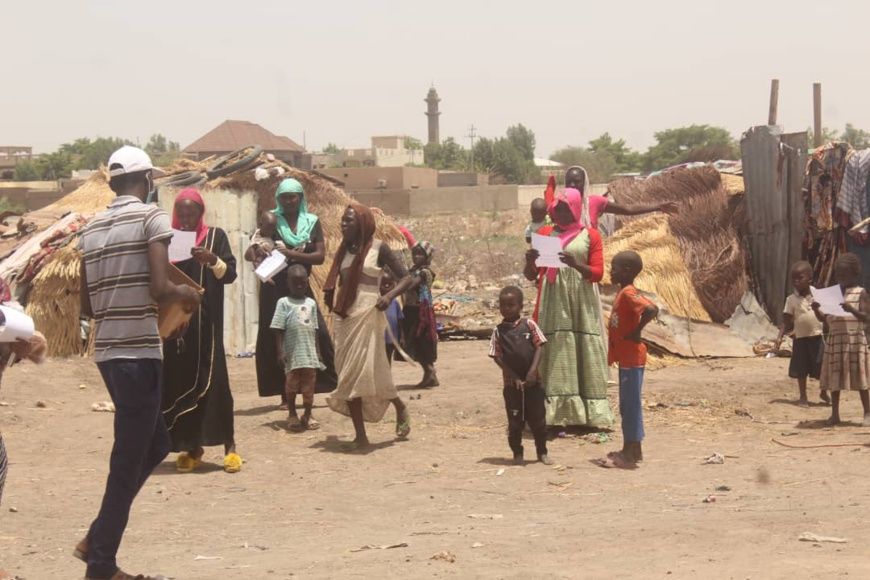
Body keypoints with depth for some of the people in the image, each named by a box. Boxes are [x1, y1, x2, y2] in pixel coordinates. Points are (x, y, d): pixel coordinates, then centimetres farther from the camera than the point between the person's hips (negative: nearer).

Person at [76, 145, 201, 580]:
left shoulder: (91, 229, 12)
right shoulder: (151, 218, -8)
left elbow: (87, 306, 14)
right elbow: (159, 289, -17)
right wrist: (187, 295, 3)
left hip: (107, 352, 8)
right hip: (139, 353, -8)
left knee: (153, 445, 21)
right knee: (129, 460, 1)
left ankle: (97, 540, 18)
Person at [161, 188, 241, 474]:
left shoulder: (215, 236, 3)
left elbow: (230, 274, -5)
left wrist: (213, 260, -24)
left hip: (206, 322, -2)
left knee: (213, 379, -8)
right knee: (180, 381, 1)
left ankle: (229, 446, -4)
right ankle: (191, 447, 8)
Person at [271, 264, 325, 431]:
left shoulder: (311, 303, 11)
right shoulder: (284, 303, -3)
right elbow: (279, 330, -5)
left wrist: (317, 351, 13)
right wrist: (280, 352, -11)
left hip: (310, 353, 4)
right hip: (292, 353, -4)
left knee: (309, 386, 5)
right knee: (292, 384, 3)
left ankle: (307, 415, 15)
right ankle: (292, 415, 16)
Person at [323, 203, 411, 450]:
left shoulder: (377, 248, -4)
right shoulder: (345, 250, 12)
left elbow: (406, 277, -6)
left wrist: (389, 296, -21)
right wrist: (331, 296, 2)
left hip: (367, 315, -6)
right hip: (344, 317, 6)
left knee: (368, 371, -9)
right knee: (348, 375, 3)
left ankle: (400, 407, 19)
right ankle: (360, 436, 7)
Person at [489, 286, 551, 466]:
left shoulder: (529, 325, -1)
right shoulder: (499, 331, -1)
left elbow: (538, 348, -3)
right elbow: (497, 357, -3)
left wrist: (533, 371, -16)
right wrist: (515, 377, -12)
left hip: (532, 381, 0)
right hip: (512, 383, 0)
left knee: (538, 418, 6)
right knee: (515, 421, 6)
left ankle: (542, 452, 18)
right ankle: (517, 453, 18)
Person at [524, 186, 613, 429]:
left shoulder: (590, 235, 5)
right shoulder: (545, 234, 11)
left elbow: (598, 273, -3)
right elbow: (531, 275, 12)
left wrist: (575, 264, -21)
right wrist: (530, 261, -10)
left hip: (581, 302, -1)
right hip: (553, 301, 1)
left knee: (584, 353, -2)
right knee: (554, 353, -4)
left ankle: (589, 412, -1)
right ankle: (555, 413, -6)